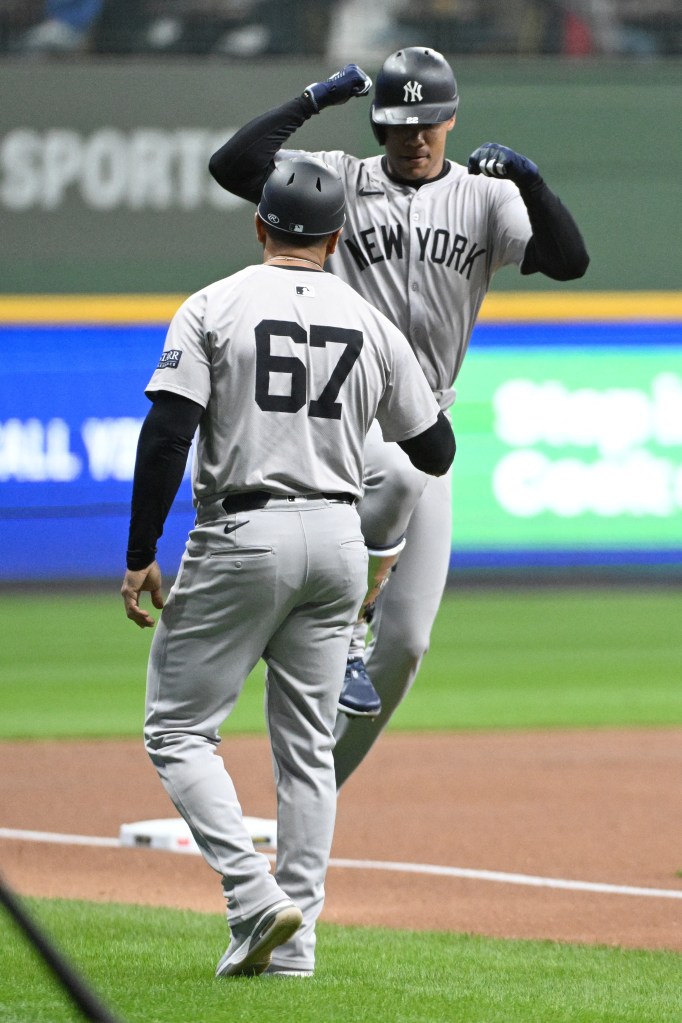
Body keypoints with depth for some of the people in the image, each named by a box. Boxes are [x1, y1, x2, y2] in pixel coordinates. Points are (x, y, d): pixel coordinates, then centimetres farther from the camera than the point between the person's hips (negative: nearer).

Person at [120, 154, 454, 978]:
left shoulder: (214, 308, -3)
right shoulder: (371, 323, 8)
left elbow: (167, 433, -13)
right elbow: (435, 452, 15)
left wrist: (139, 556, -10)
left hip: (243, 538, -4)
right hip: (337, 539, 4)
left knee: (177, 731, 3)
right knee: (306, 747, 12)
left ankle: (254, 895, -15)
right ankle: (295, 936, 8)